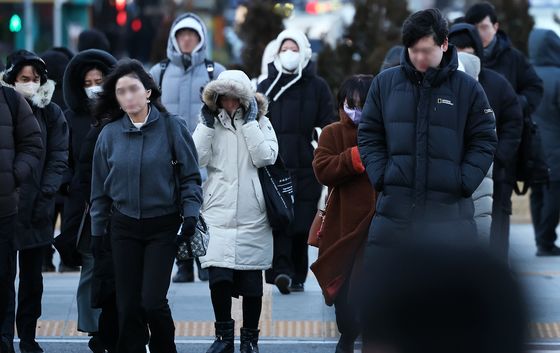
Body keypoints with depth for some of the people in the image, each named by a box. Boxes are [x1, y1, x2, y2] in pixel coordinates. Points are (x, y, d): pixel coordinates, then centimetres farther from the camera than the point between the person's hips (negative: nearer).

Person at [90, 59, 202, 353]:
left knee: (153, 301, -10)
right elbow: (100, 186, 10)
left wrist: (190, 213, -13)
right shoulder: (110, 134, 3)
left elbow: (190, 176, -1)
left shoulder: (172, 127, -5)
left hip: (162, 226, -3)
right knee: (128, 306, 2)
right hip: (124, 227, 3)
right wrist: (98, 231, 10)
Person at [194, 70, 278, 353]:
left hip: (253, 215, 0)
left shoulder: (260, 123, 6)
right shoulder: (212, 123, 9)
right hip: (218, 213, 0)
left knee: (251, 282, 4)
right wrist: (207, 122, -6)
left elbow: (265, 157, -11)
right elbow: (197, 158, -5)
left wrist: (249, 122, -9)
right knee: (219, 277, -10)